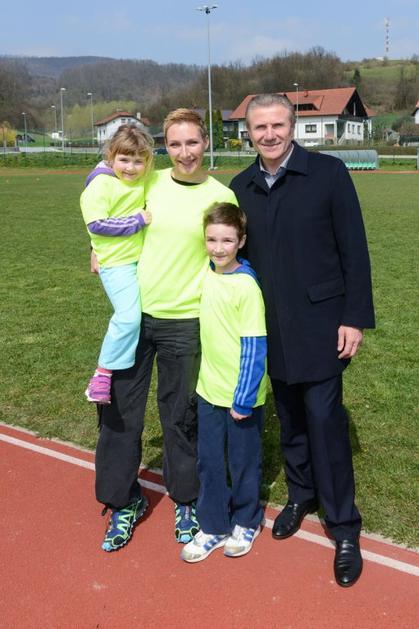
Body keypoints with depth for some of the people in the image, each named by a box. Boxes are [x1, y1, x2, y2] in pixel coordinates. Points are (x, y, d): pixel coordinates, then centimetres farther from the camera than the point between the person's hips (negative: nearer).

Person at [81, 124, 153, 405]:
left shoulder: (143, 183, 8)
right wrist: (138, 221, -19)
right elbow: (97, 223, -22)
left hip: (142, 258, 8)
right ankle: (103, 373, -7)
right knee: (128, 317, -20)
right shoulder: (101, 184, -15)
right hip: (117, 263, -8)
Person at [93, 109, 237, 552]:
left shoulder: (221, 196, -4)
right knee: (119, 408, 8)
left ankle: (185, 501, 33)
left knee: (179, 415, 10)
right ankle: (125, 501, 28)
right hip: (133, 313, 3)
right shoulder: (149, 183, 2)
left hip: (184, 321, -2)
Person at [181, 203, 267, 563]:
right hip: (208, 389, 6)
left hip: (241, 395, -5)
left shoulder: (246, 285, -17)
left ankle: (246, 523, 35)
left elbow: (254, 345, -17)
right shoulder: (204, 274, 1)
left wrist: (244, 398, -17)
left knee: (244, 461, 13)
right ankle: (213, 527, 30)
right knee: (208, 462, 13)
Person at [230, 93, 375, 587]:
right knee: (290, 417, 15)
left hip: (318, 323, -4)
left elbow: (354, 249, -7)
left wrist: (355, 318, -10)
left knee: (324, 420, -4)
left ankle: (343, 527, 10)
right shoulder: (241, 187, 6)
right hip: (271, 329, 4)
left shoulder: (328, 173, -6)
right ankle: (300, 495, 35)